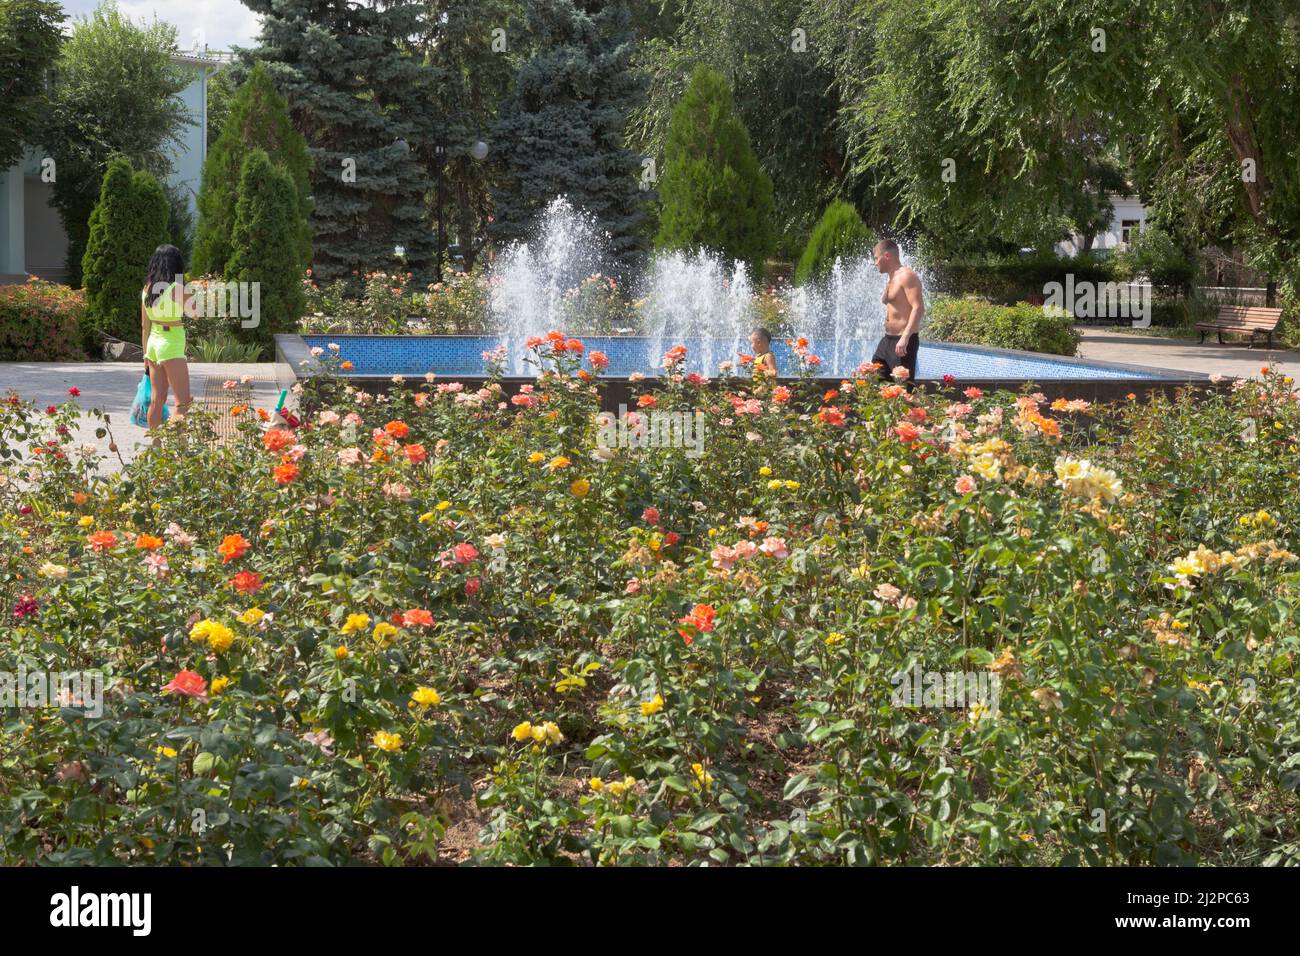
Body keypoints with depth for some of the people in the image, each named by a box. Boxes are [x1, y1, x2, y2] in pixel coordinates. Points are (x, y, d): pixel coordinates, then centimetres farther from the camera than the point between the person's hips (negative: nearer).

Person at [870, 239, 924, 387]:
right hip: (888, 340, 10)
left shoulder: (907, 276, -12)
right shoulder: (891, 280, 19)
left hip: (904, 342, -10)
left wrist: (905, 337, -30)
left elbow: (919, 308, -22)